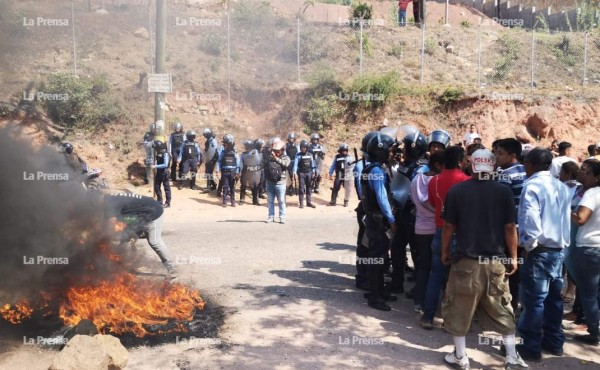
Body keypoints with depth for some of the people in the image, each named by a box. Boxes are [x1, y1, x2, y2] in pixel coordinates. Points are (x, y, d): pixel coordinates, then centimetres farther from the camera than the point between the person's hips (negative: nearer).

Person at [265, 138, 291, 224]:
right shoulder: (270, 157, 9)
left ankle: (282, 217, 7)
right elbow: (265, 167, 14)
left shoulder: (286, 158, 0)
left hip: (280, 183, -3)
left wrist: (276, 158, -31)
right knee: (270, 201, 9)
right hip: (269, 182, 3)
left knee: (281, 201, 0)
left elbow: (285, 163, -23)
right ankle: (271, 216, 17)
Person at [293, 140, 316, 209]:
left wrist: (313, 172, 8)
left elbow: (312, 164, 12)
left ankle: (309, 202, 14)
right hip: (301, 173, -3)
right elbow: (295, 164, -11)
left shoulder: (310, 155, 7)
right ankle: (301, 203, 3)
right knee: (301, 188, -2)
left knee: (308, 188, 8)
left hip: (309, 173, 3)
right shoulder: (298, 155, -3)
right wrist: (294, 172, -23)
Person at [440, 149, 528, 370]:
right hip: (496, 261, 2)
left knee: (459, 309, 10)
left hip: (466, 260, -2)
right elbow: (510, 227, -2)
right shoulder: (504, 192, -3)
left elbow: (448, 226, -3)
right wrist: (513, 257, 8)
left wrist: (445, 252, 10)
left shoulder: (457, 190, -6)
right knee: (500, 309, 16)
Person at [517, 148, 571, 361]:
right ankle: (554, 342, 26)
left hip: (539, 250, -8)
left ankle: (531, 347, 6)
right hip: (558, 250, 8)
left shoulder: (532, 186, -14)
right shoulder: (562, 187, 10)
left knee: (534, 300, -1)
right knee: (553, 297, 16)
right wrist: (563, 241, 19)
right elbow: (566, 218, 12)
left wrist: (528, 244, -7)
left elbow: (531, 220, -20)